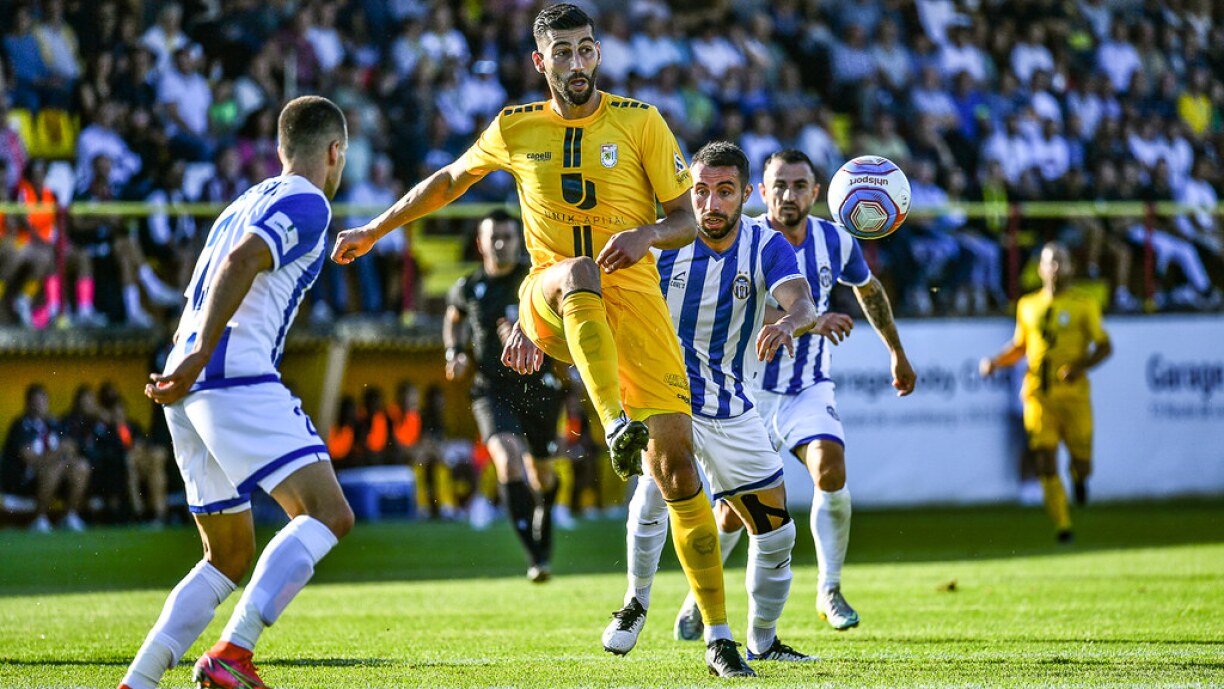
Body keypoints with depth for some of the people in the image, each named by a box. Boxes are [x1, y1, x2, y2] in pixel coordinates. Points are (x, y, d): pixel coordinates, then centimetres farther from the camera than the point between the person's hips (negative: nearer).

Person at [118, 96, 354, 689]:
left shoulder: (245, 204, 28)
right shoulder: (306, 203, -1)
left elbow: (193, 312, 28)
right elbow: (239, 262, -18)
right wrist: (200, 356, -24)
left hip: (191, 390, 9)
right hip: (237, 378, -9)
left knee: (230, 557, 14)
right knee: (328, 514, -14)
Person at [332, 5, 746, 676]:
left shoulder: (640, 122, 3)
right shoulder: (515, 128, 7)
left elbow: (688, 220, 3)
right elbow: (449, 180, 24)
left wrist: (649, 233, -19)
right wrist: (374, 230, 29)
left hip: (634, 299, 0)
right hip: (552, 304, 0)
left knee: (676, 462, -10)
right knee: (580, 270, -40)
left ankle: (718, 635, -4)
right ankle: (615, 424, -55)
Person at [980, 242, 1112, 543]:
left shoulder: (1084, 305, 4)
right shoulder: (1027, 306, 13)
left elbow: (1104, 346, 3)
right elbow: (1020, 347, 24)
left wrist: (1081, 366, -15)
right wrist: (995, 362, 6)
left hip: (1073, 392, -1)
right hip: (1038, 394, 1)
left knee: (1082, 465, 1)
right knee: (1045, 462, -10)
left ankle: (1079, 475, 38)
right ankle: (1062, 525, -1)